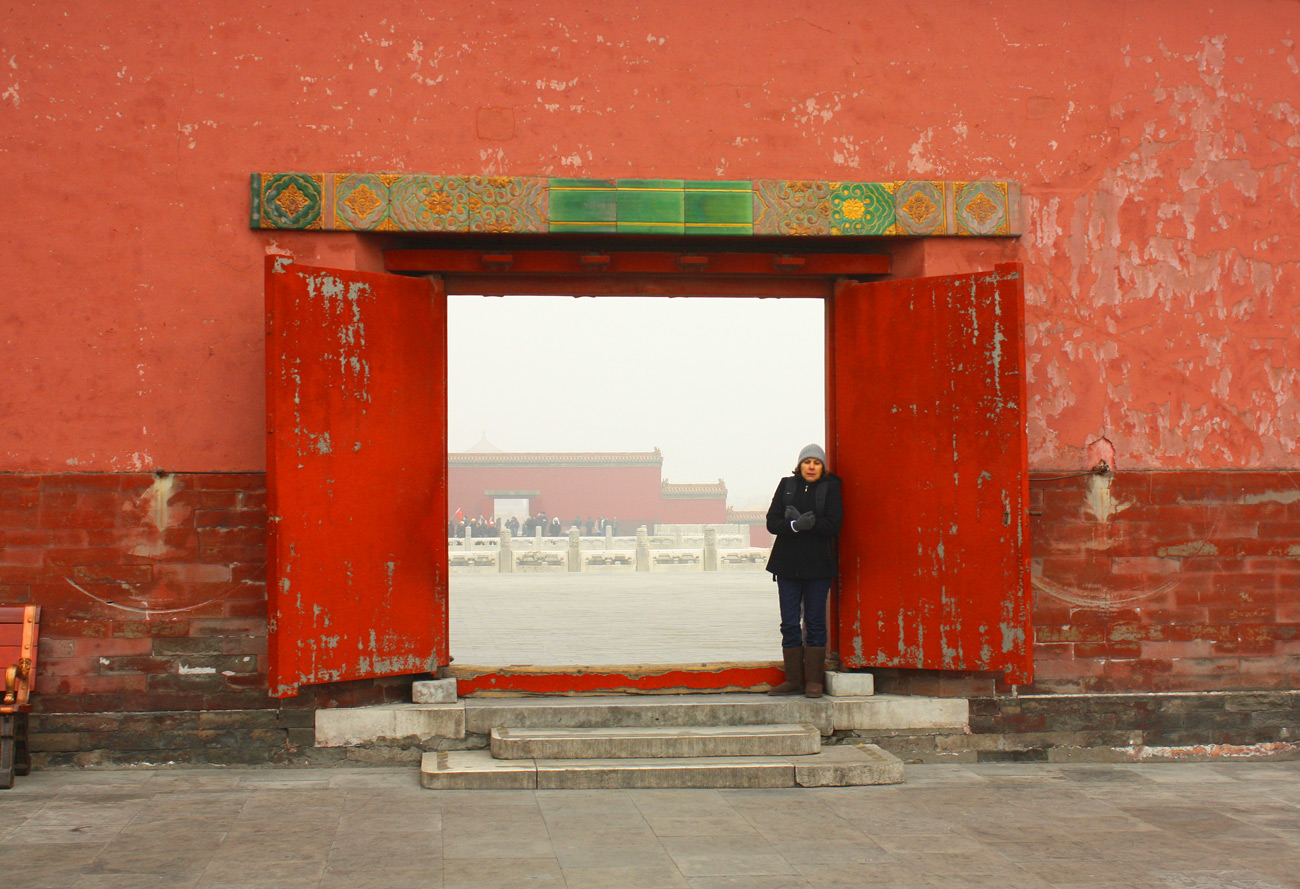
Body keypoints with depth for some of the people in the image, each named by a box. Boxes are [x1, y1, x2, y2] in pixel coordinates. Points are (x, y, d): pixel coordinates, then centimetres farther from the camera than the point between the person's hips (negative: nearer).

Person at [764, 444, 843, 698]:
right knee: (790, 624, 4)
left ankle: (814, 681, 6)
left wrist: (807, 522, -18)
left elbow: (833, 525, -8)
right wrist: (796, 525, -18)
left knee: (815, 622, 1)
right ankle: (793, 680, 11)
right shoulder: (786, 486, 9)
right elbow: (772, 522, 0)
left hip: (817, 565, -2)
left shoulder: (830, 488, 3)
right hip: (788, 564, 2)